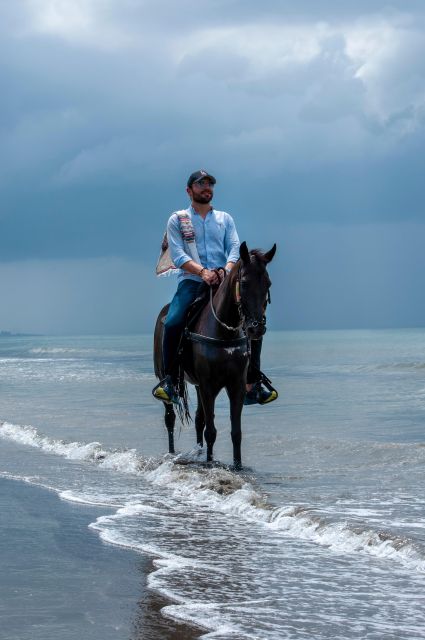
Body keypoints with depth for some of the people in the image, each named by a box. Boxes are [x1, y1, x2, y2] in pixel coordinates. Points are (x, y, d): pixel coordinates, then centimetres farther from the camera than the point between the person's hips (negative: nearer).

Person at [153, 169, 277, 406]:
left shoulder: (225, 219, 19)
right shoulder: (177, 220, 11)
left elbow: (235, 249, 6)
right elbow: (178, 255, -2)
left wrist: (227, 269, -16)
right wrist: (202, 271, -19)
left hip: (223, 282, 2)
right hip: (192, 280, -2)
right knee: (172, 323, -30)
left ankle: (253, 385, -7)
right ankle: (170, 380, -18)